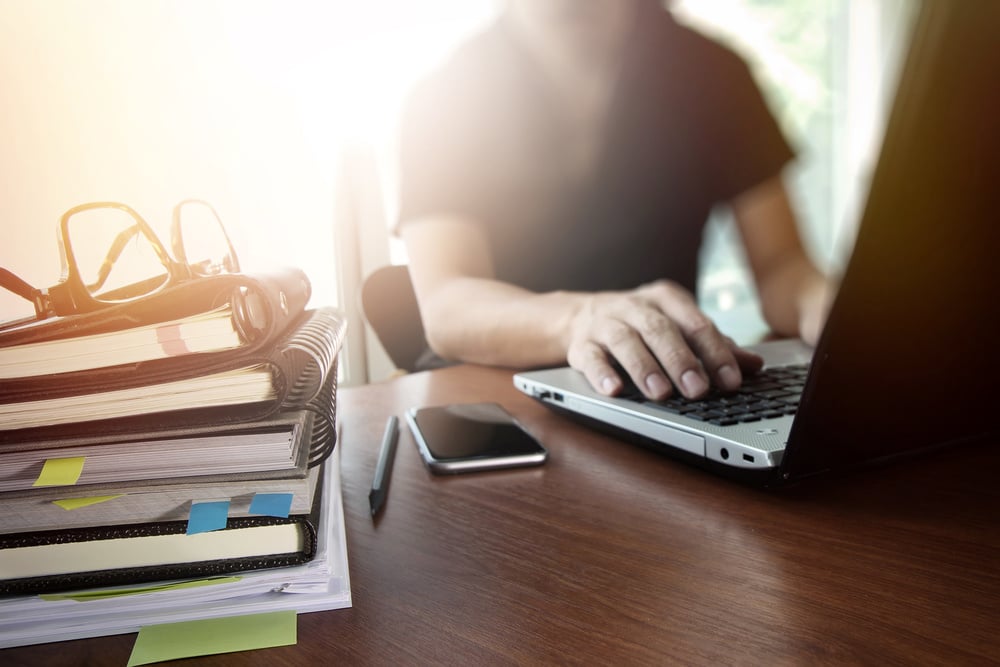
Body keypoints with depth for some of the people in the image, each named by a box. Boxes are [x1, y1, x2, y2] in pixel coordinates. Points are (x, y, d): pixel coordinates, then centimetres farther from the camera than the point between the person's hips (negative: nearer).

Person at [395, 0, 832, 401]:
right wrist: (579, 318, -41)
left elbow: (779, 266, -2)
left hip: (670, 398, 2)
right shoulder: (444, 101, -7)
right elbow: (446, 307, -21)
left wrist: (819, 302, -26)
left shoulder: (710, 71, 1)